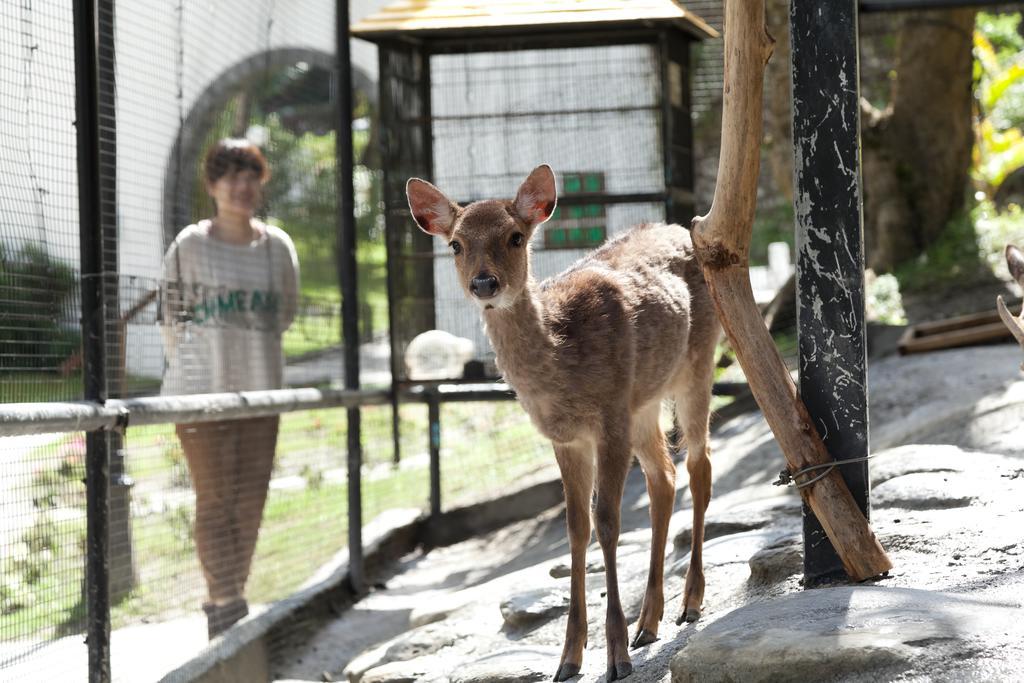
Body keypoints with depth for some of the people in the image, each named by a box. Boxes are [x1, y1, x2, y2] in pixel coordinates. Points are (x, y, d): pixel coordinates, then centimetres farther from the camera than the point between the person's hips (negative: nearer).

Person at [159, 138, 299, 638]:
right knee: (215, 500, -4)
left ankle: (226, 603, 15)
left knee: (250, 503, 5)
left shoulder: (278, 247, 6)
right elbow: (171, 315, 4)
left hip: (259, 389, 4)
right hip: (202, 389, -4)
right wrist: (190, 373, 9)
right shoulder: (189, 245, -3)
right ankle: (226, 606, -4)